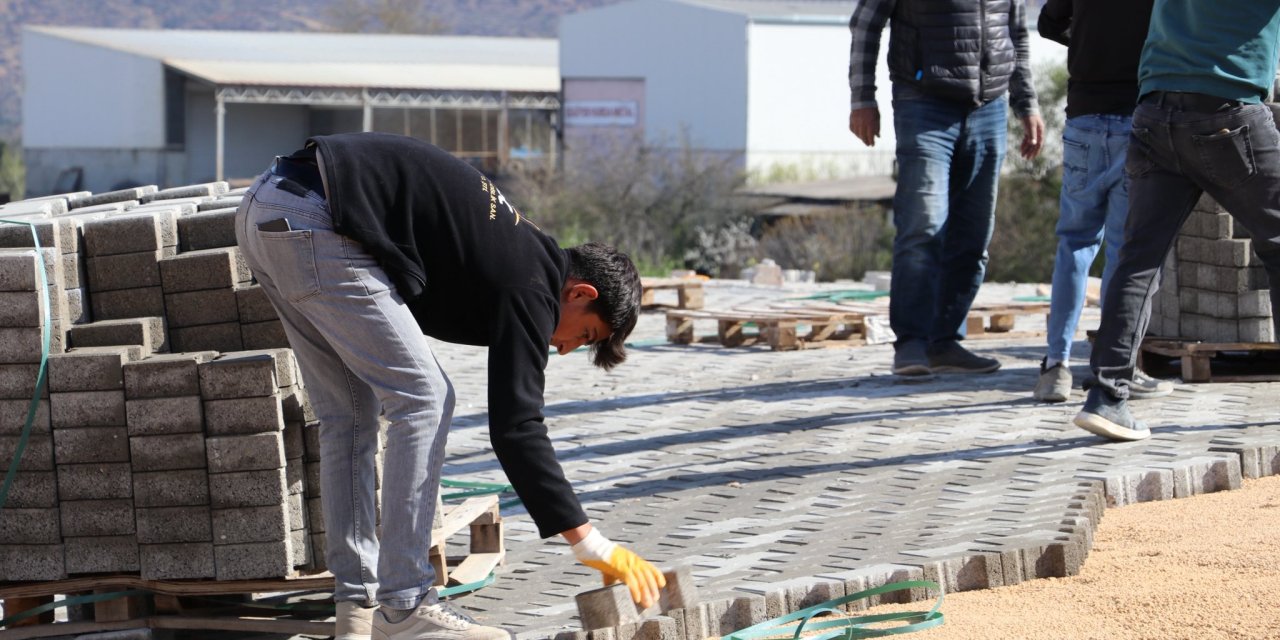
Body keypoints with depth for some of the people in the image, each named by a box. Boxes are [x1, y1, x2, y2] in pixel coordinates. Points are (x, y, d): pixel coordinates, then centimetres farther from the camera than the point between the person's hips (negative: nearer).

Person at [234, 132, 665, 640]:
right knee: (422, 400, -4)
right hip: (311, 223, -10)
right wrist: (595, 548, -7)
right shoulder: (530, 286, -4)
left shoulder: (511, 245, 23)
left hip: (261, 213, 10)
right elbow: (515, 429, -9)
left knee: (348, 413, 15)